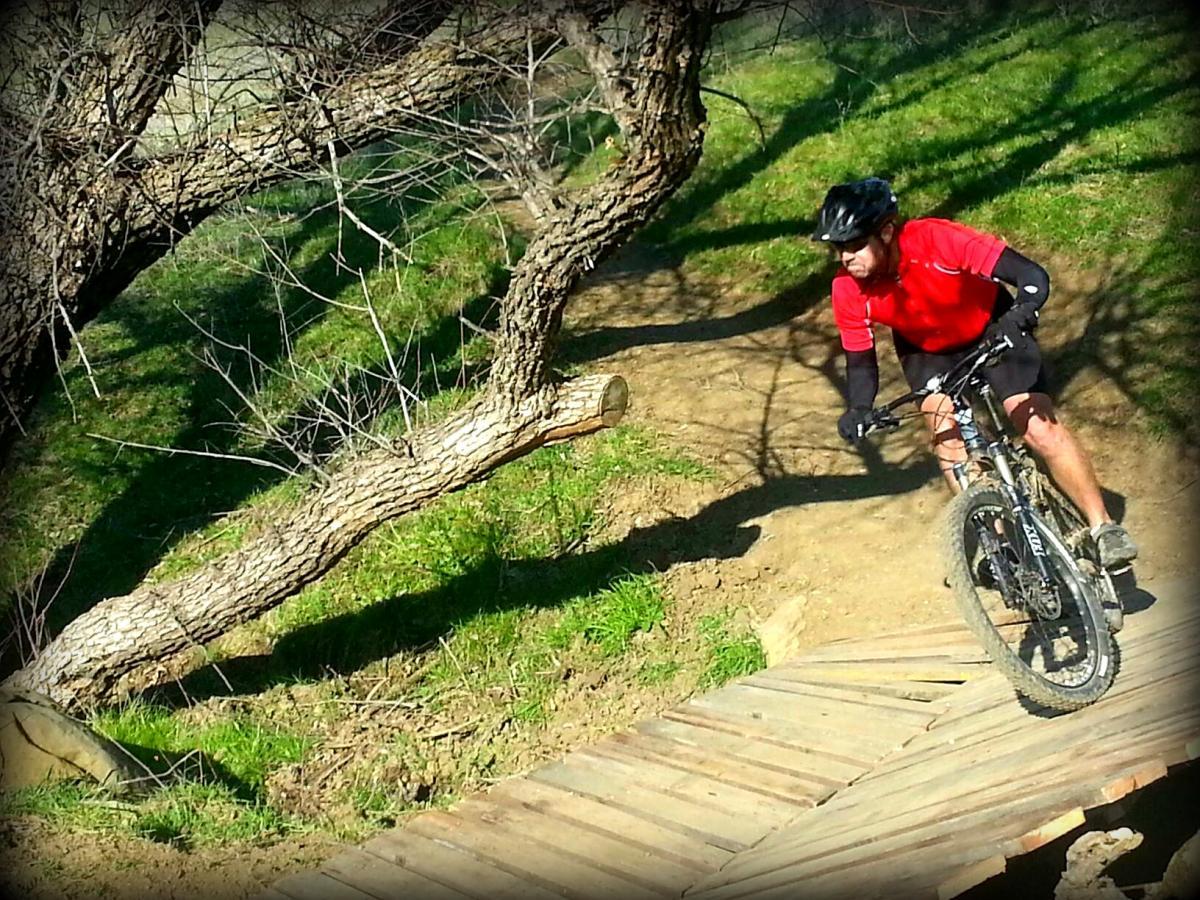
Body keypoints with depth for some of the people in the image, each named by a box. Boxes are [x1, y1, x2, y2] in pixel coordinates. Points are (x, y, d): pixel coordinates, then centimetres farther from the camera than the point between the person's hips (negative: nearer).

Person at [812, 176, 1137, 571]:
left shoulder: (936, 239, -38)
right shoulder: (848, 291, -27)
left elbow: (1033, 276, -38)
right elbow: (861, 362, -12)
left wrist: (1021, 313, -58)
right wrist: (857, 410, -30)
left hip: (990, 327, -3)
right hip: (925, 349, 3)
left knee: (1039, 428, -13)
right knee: (947, 438, -15)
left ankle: (1104, 528, -1)